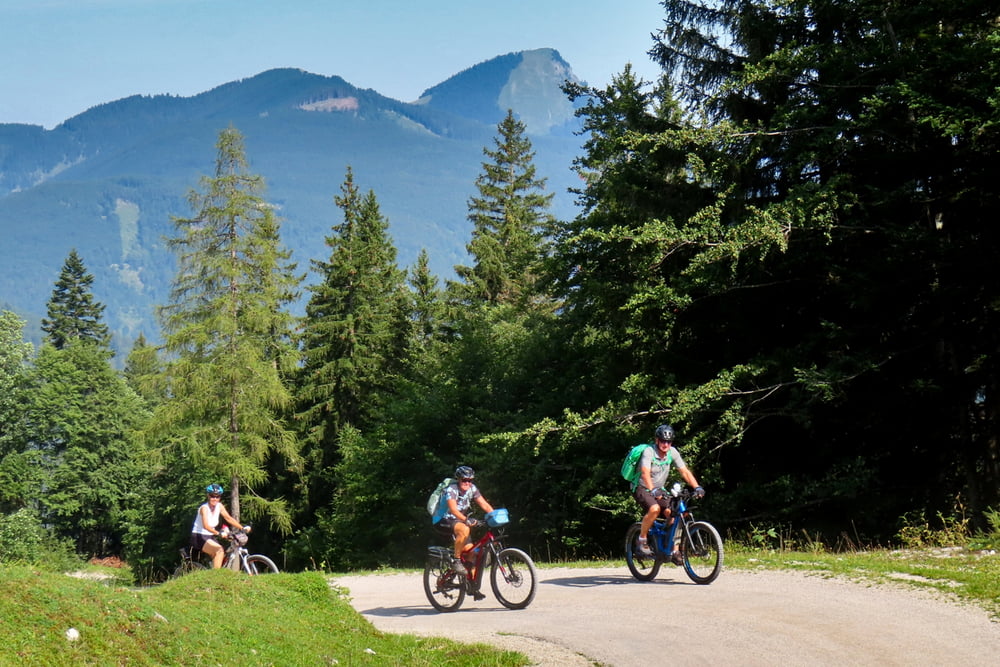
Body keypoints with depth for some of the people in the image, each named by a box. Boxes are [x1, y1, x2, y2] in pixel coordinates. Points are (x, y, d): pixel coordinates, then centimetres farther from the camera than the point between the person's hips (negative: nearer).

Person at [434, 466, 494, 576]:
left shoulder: (472, 489, -4)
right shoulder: (451, 489, -23)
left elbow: (484, 505, -9)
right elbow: (453, 509, -37)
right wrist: (466, 519, -52)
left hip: (459, 521, 7)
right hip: (444, 521, -7)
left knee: (470, 550, -7)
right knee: (464, 529, -36)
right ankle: (456, 561, -25)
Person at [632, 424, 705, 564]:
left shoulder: (672, 452, -6)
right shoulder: (649, 452, -22)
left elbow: (684, 471, -8)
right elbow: (645, 473, -36)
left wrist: (697, 487, -23)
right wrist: (653, 490, -52)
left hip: (660, 490, 5)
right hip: (642, 489, -5)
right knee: (654, 509, -34)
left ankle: (674, 552, -7)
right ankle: (642, 540, -13)